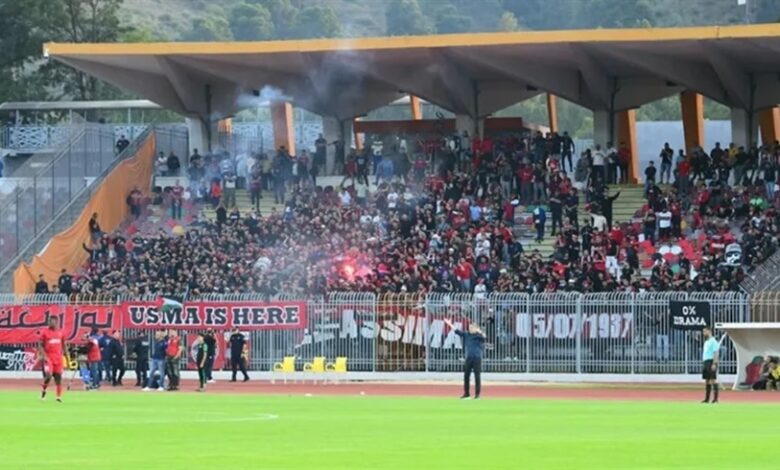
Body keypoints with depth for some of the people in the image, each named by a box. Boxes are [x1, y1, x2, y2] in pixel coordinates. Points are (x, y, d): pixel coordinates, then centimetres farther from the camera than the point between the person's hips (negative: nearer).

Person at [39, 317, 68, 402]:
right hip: (48, 358, -3)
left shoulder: (60, 333, 8)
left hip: (58, 358, 3)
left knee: (58, 377, 3)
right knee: (48, 375, -17)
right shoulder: (45, 332, -2)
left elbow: (63, 346, 16)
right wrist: (44, 356, -15)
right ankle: (43, 390, 11)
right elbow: (40, 346, -3)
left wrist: (66, 356, 13)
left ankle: (59, 397, 9)